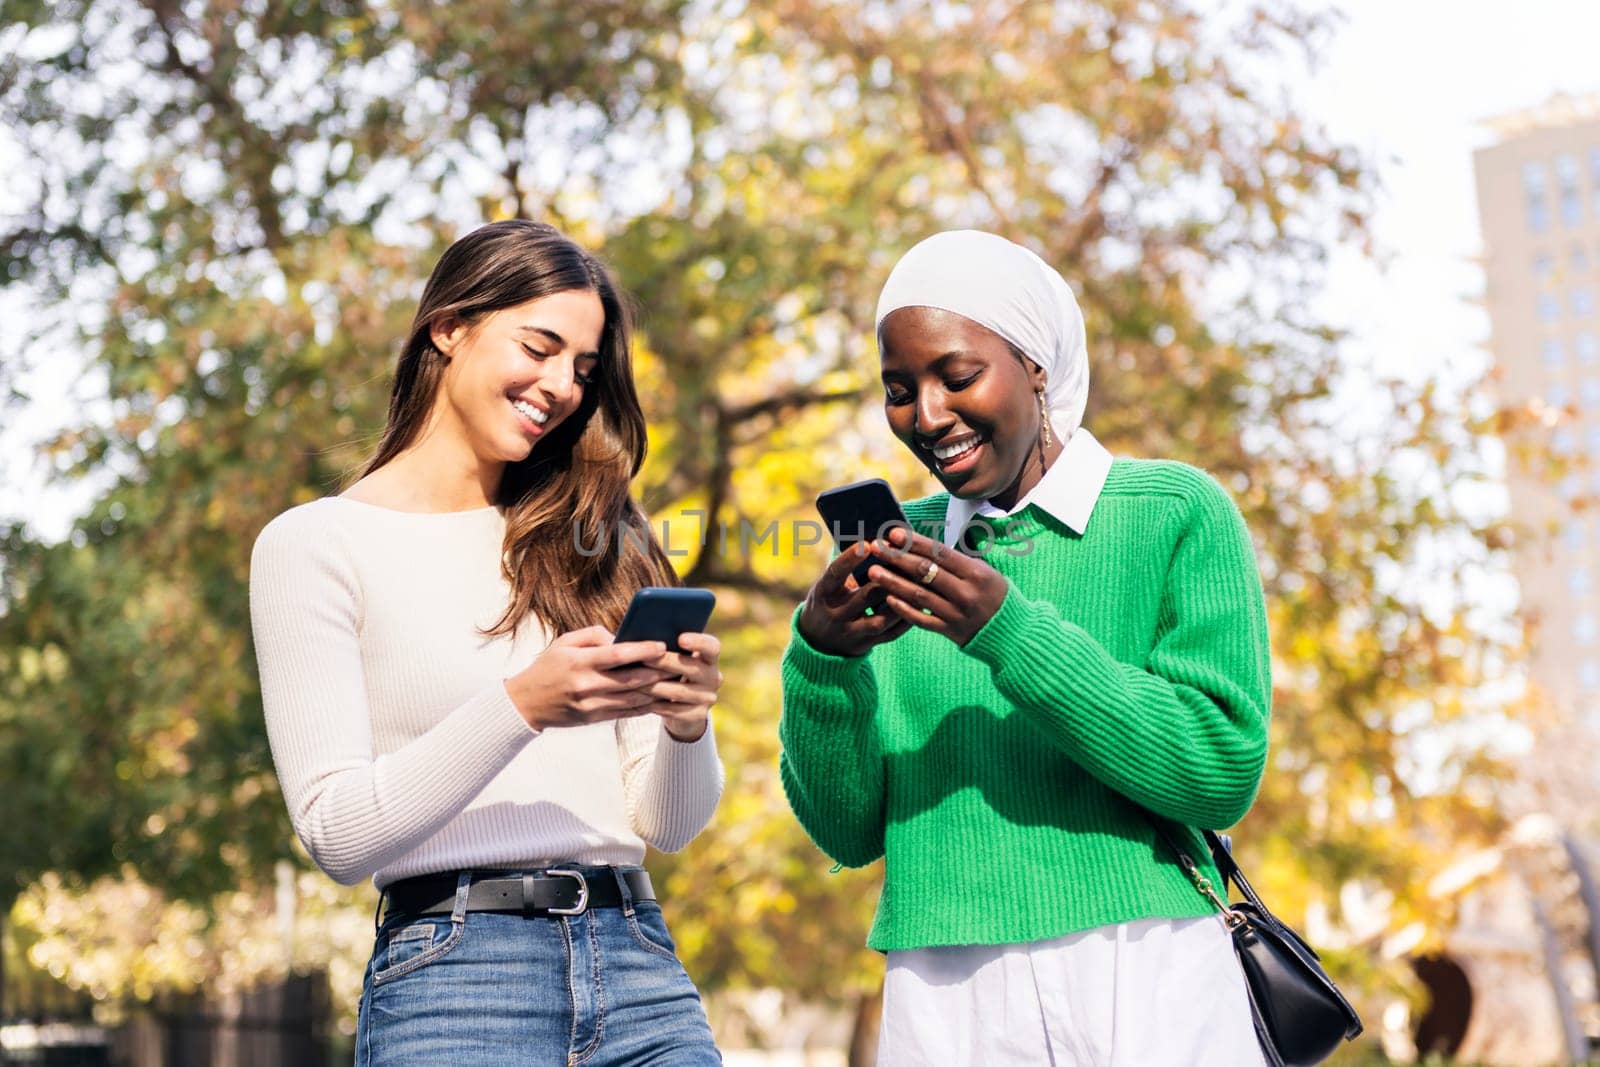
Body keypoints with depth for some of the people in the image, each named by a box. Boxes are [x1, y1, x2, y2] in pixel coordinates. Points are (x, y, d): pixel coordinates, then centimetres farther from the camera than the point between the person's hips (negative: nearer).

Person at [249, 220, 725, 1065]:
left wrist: (684, 722, -9)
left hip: (640, 964, 4)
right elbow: (335, 835, -8)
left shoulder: (589, 543, 13)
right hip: (453, 982, -4)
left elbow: (668, 826, 11)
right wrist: (522, 705, -18)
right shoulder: (314, 544, 1)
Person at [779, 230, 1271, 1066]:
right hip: (942, 995, 3)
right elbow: (849, 831, 5)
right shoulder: (901, 550, 7)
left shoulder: (1176, 512, -1)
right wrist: (822, 659, -12)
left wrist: (1011, 634, -17)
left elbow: (1224, 769, -10)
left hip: (1145, 987, -3)